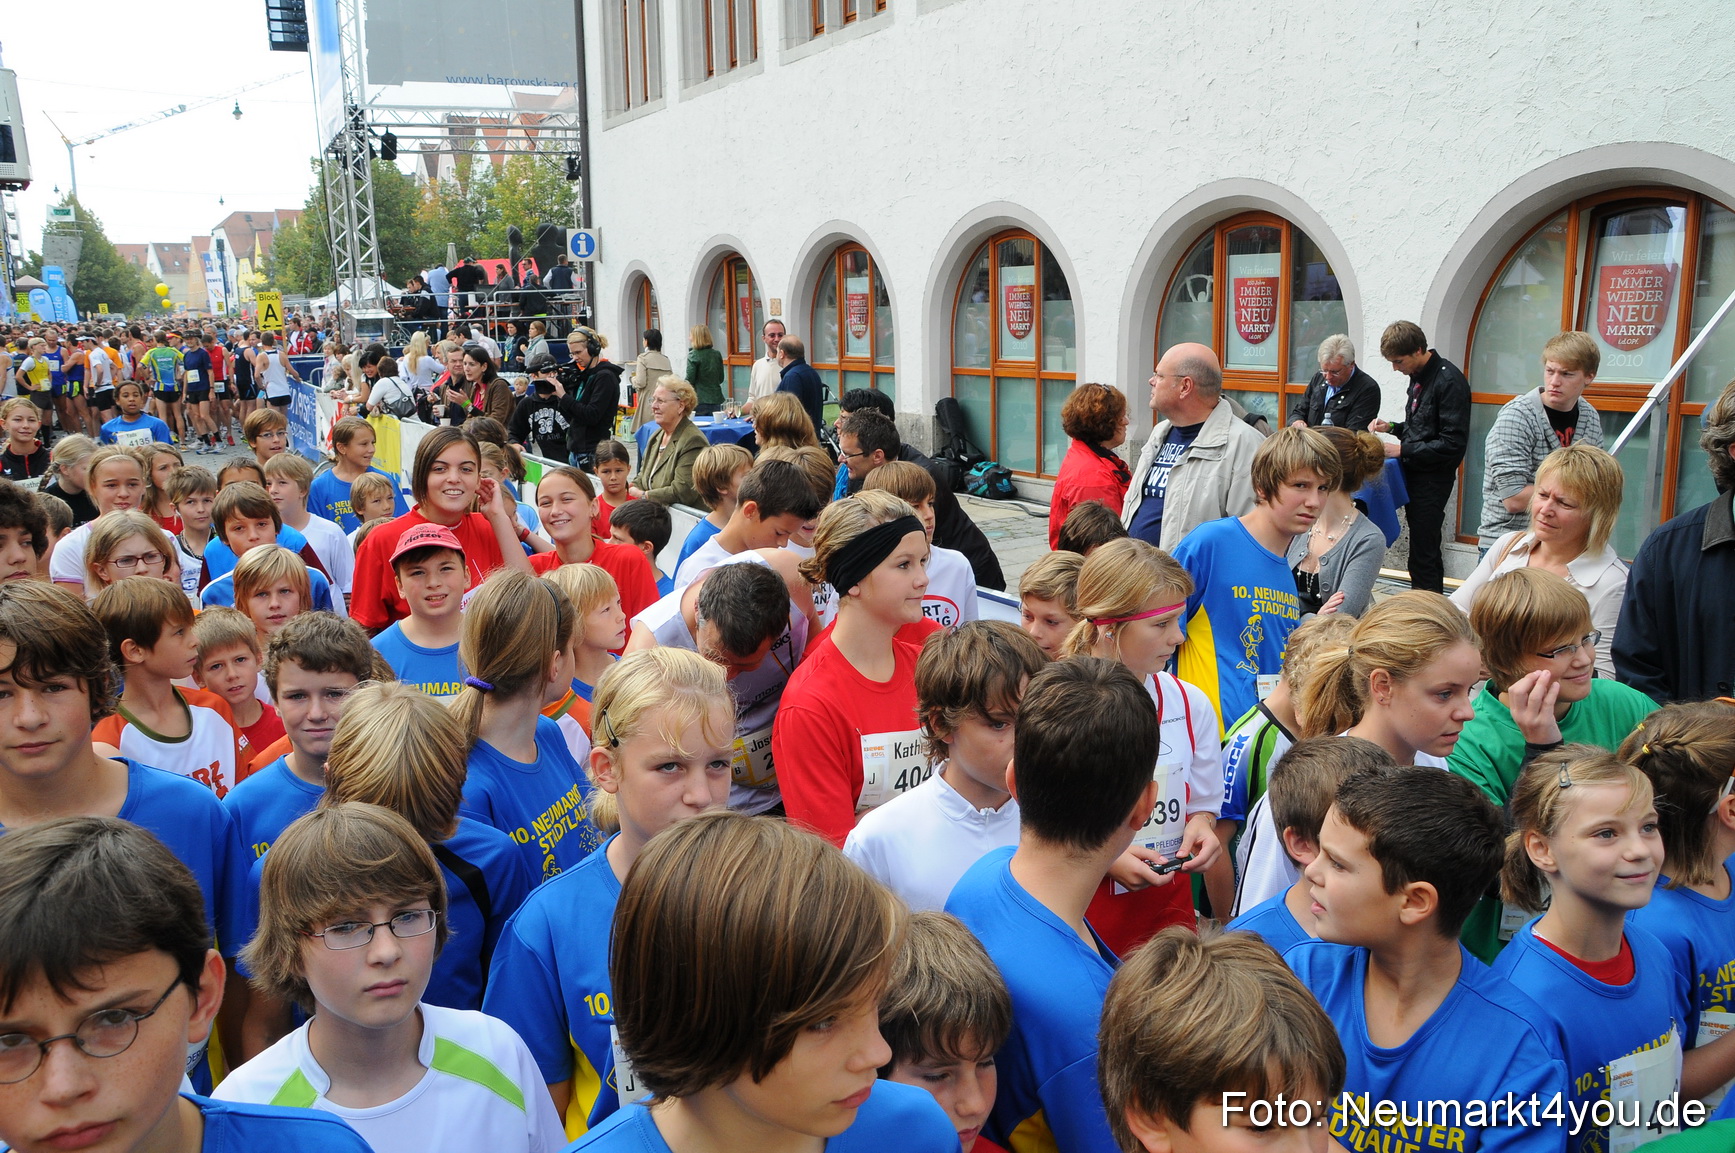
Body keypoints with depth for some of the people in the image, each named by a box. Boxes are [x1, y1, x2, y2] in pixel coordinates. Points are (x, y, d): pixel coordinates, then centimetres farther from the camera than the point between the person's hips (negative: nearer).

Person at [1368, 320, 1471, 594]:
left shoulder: (1449, 381, -16)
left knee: (1423, 556, -8)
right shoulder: (1418, 377, 12)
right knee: (1426, 552, 15)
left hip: (1433, 478, -9)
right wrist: (1391, 428, 6)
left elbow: (1453, 443, -19)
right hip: (1414, 473, 9)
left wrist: (1402, 450, -17)